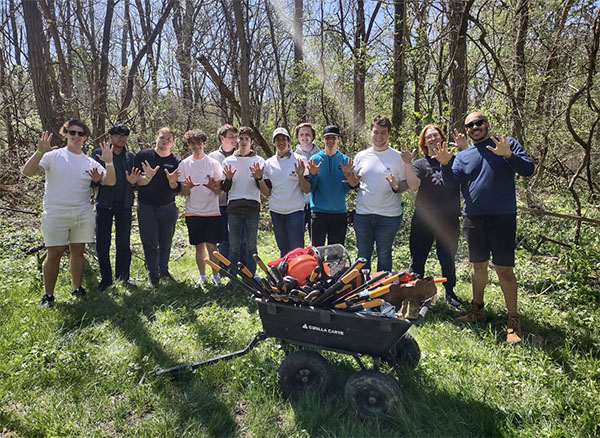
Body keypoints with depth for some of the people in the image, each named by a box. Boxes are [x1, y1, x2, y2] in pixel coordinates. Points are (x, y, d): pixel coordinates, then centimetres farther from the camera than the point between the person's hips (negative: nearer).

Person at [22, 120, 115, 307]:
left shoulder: (90, 162, 9)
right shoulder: (53, 156, -1)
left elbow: (110, 182, 0)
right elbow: (27, 172, -12)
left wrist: (109, 162, -16)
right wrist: (40, 152, -26)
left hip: (83, 213, 3)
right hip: (56, 213, -3)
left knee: (78, 251, 10)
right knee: (54, 253, 0)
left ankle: (77, 289, 23)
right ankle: (48, 295, 12)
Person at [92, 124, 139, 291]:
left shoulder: (131, 157, 10)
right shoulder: (98, 154, 4)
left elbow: (137, 181, 10)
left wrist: (133, 182, -13)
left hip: (124, 204, 2)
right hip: (104, 204, -1)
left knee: (123, 245, 7)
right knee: (102, 245, 3)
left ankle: (122, 278, 17)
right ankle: (106, 278, 16)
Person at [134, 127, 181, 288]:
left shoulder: (176, 161, 4)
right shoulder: (143, 156, 0)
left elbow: (178, 189, 1)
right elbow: (136, 181, -5)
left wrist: (172, 182, -21)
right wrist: (147, 178, -25)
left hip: (168, 207, 2)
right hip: (146, 207, -2)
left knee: (166, 242, 10)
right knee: (150, 242, -1)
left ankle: (164, 270, 26)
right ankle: (154, 275, 7)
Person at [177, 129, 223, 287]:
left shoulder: (214, 163, 2)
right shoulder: (184, 164, 5)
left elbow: (219, 191, 2)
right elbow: (183, 192, 3)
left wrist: (213, 187, -20)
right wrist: (188, 187, -20)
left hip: (212, 211, -1)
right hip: (193, 212, 1)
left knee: (212, 246, -1)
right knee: (199, 246, 8)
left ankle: (215, 275, 15)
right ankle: (202, 276, 22)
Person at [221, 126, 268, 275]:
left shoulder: (259, 161, 6)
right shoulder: (228, 161, 10)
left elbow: (266, 192, 2)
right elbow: (225, 189, 12)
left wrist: (259, 178, -16)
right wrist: (228, 179, -7)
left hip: (252, 208, -1)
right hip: (234, 208, 1)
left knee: (251, 246, 3)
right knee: (234, 246, 3)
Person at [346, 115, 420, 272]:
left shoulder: (398, 157, -1)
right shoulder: (361, 156, 7)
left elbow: (413, 186, -3)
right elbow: (355, 183, 14)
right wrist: (352, 181, -8)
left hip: (389, 216, -2)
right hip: (363, 214, 3)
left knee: (384, 255, 10)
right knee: (363, 255, 12)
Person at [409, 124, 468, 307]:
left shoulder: (454, 160, 10)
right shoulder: (420, 164, 7)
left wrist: (464, 148, -14)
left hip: (449, 219, 1)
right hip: (423, 219, -1)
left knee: (447, 258, 11)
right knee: (418, 258, 4)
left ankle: (450, 292, 27)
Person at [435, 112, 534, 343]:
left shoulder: (507, 143, 3)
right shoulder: (463, 156, 12)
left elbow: (528, 169, -6)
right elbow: (451, 183, 1)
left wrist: (508, 155, -23)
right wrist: (445, 164, -17)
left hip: (502, 217, -4)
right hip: (473, 218, 4)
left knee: (504, 268, -6)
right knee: (478, 265, 14)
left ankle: (513, 321, 5)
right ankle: (477, 310, 28)